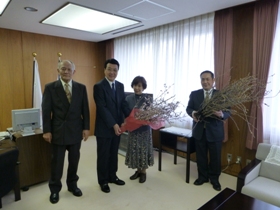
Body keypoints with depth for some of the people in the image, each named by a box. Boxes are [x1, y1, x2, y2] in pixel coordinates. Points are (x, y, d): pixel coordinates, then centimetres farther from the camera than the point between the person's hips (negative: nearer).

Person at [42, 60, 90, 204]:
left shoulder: (81, 88, 2)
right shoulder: (50, 87, -3)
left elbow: (85, 109, 2)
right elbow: (46, 110, -4)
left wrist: (86, 128, -1)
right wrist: (46, 130, -8)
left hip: (76, 131, 2)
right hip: (58, 131, -1)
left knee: (74, 160, 14)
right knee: (57, 162, 12)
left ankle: (72, 185, 36)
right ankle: (55, 189, 31)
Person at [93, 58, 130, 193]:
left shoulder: (120, 86, 7)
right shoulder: (98, 86, -12)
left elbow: (124, 104, 5)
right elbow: (102, 108, -18)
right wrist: (113, 124, -22)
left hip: (117, 126, 6)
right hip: (104, 128, -6)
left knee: (114, 154, 18)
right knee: (103, 155, 9)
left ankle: (112, 176, 36)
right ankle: (103, 181, 27)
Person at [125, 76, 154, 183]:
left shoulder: (147, 99, -9)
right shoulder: (128, 98, -1)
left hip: (144, 128, -3)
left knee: (143, 149, 7)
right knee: (134, 149, 12)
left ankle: (143, 172, 25)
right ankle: (138, 170, 31)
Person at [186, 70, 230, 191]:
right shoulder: (194, 94, 1)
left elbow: (228, 112, -5)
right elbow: (188, 108, 4)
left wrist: (221, 114, -28)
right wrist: (192, 113, -20)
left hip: (215, 132, -1)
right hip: (199, 131, 2)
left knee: (215, 157, 12)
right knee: (201, 156, 15)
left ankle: (214, 179, 33)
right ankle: (202, 177, 35)